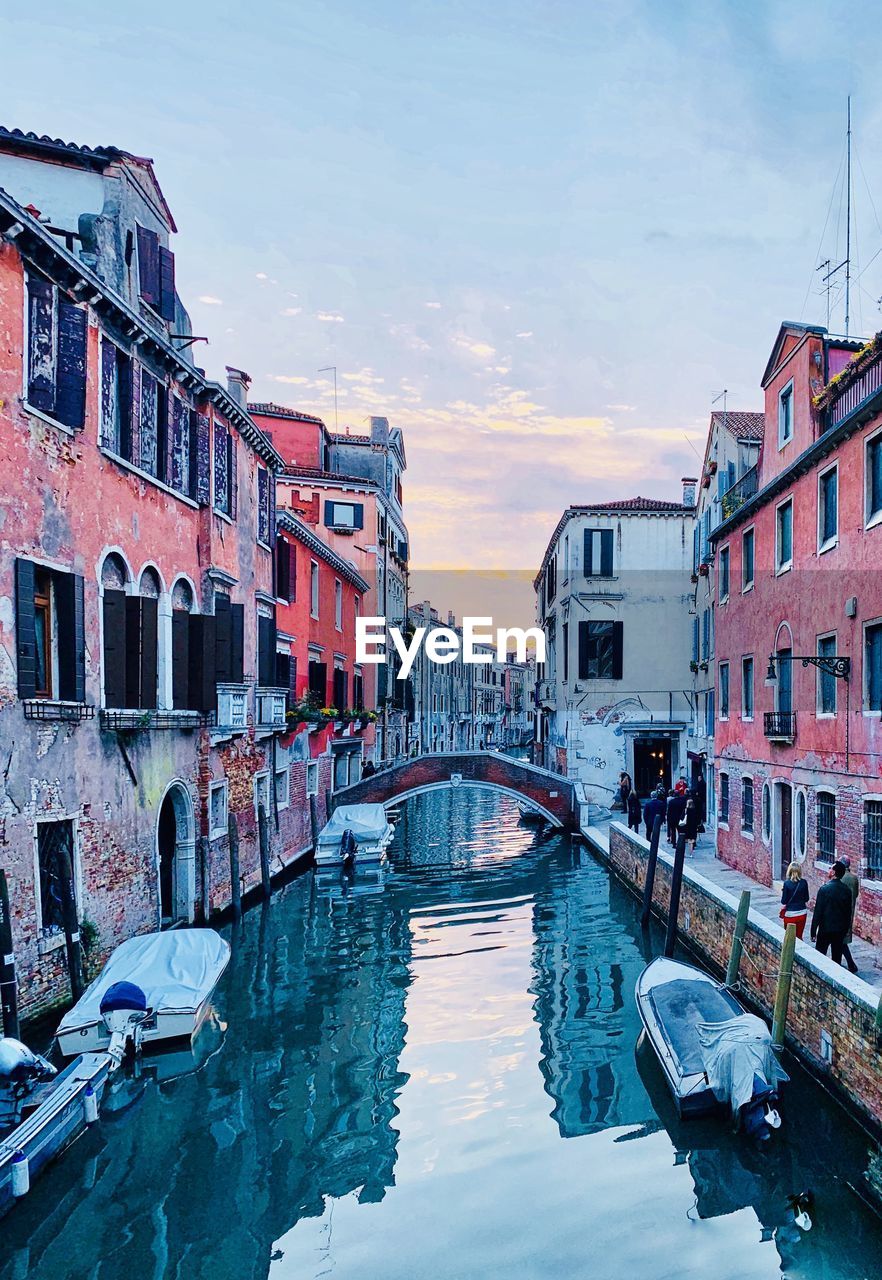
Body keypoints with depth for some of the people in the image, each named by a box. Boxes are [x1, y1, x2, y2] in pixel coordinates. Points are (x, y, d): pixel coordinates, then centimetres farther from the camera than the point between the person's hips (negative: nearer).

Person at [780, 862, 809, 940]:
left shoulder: (787, 883, -13)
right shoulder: (804, 883, -6)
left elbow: (784, 902, -9)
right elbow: (806, 899, 3)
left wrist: (782, 912, 6)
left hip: (790, 914, -3)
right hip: (802, 914, 3)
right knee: (799, 937, 14)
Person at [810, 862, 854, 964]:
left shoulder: (824, 889, -16)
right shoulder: (847, 890, -2)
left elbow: (817, 912, -14)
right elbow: (849, 911, 7)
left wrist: (813, 932, -7)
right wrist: (846, 930, 19)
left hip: (825, 929, -4)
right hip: (841, 930, 4)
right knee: (837, 958, 11)